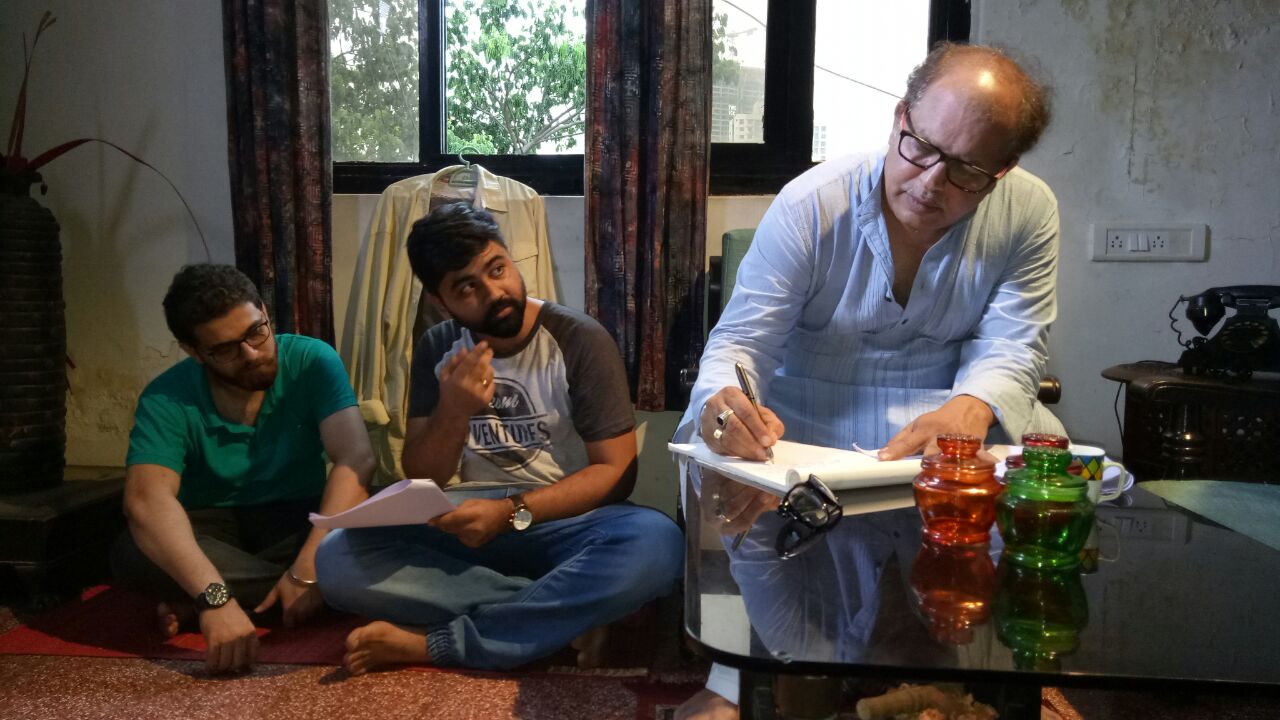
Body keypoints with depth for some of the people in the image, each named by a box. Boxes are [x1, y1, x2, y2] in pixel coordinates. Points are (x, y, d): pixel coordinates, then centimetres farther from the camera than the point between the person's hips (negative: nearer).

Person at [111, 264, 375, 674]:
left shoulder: (312, 361, -18)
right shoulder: (166, 400, -18)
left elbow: (355, 459, -28)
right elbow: (147, 499, -34)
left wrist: (307, 570, -39)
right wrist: (215, 596, -49)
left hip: (299, 520, 1)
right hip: (213, 529, 0)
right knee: (131, 556, -31)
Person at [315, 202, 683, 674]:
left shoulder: (580, 340, -7)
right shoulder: (437, 349, 4)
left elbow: (616, 470, -8)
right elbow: (420, 482, 2)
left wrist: (512, 511, -20)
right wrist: (453, 411, -18)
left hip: (563, 521, -2)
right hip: (464, 526, 3)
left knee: (656, 544, -35)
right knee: (336, 559, -24)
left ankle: (432, 643, -25)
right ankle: (565, 616, -21)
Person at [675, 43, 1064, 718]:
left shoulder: (1029, 211, -8)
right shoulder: (810, 204, -16)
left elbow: (1011, 345, -13)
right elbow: (741, 337, -18)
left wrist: (970, 408, -37)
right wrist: (723, 399, -43)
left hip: (943, 405, 3)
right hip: (808, 416, -2)